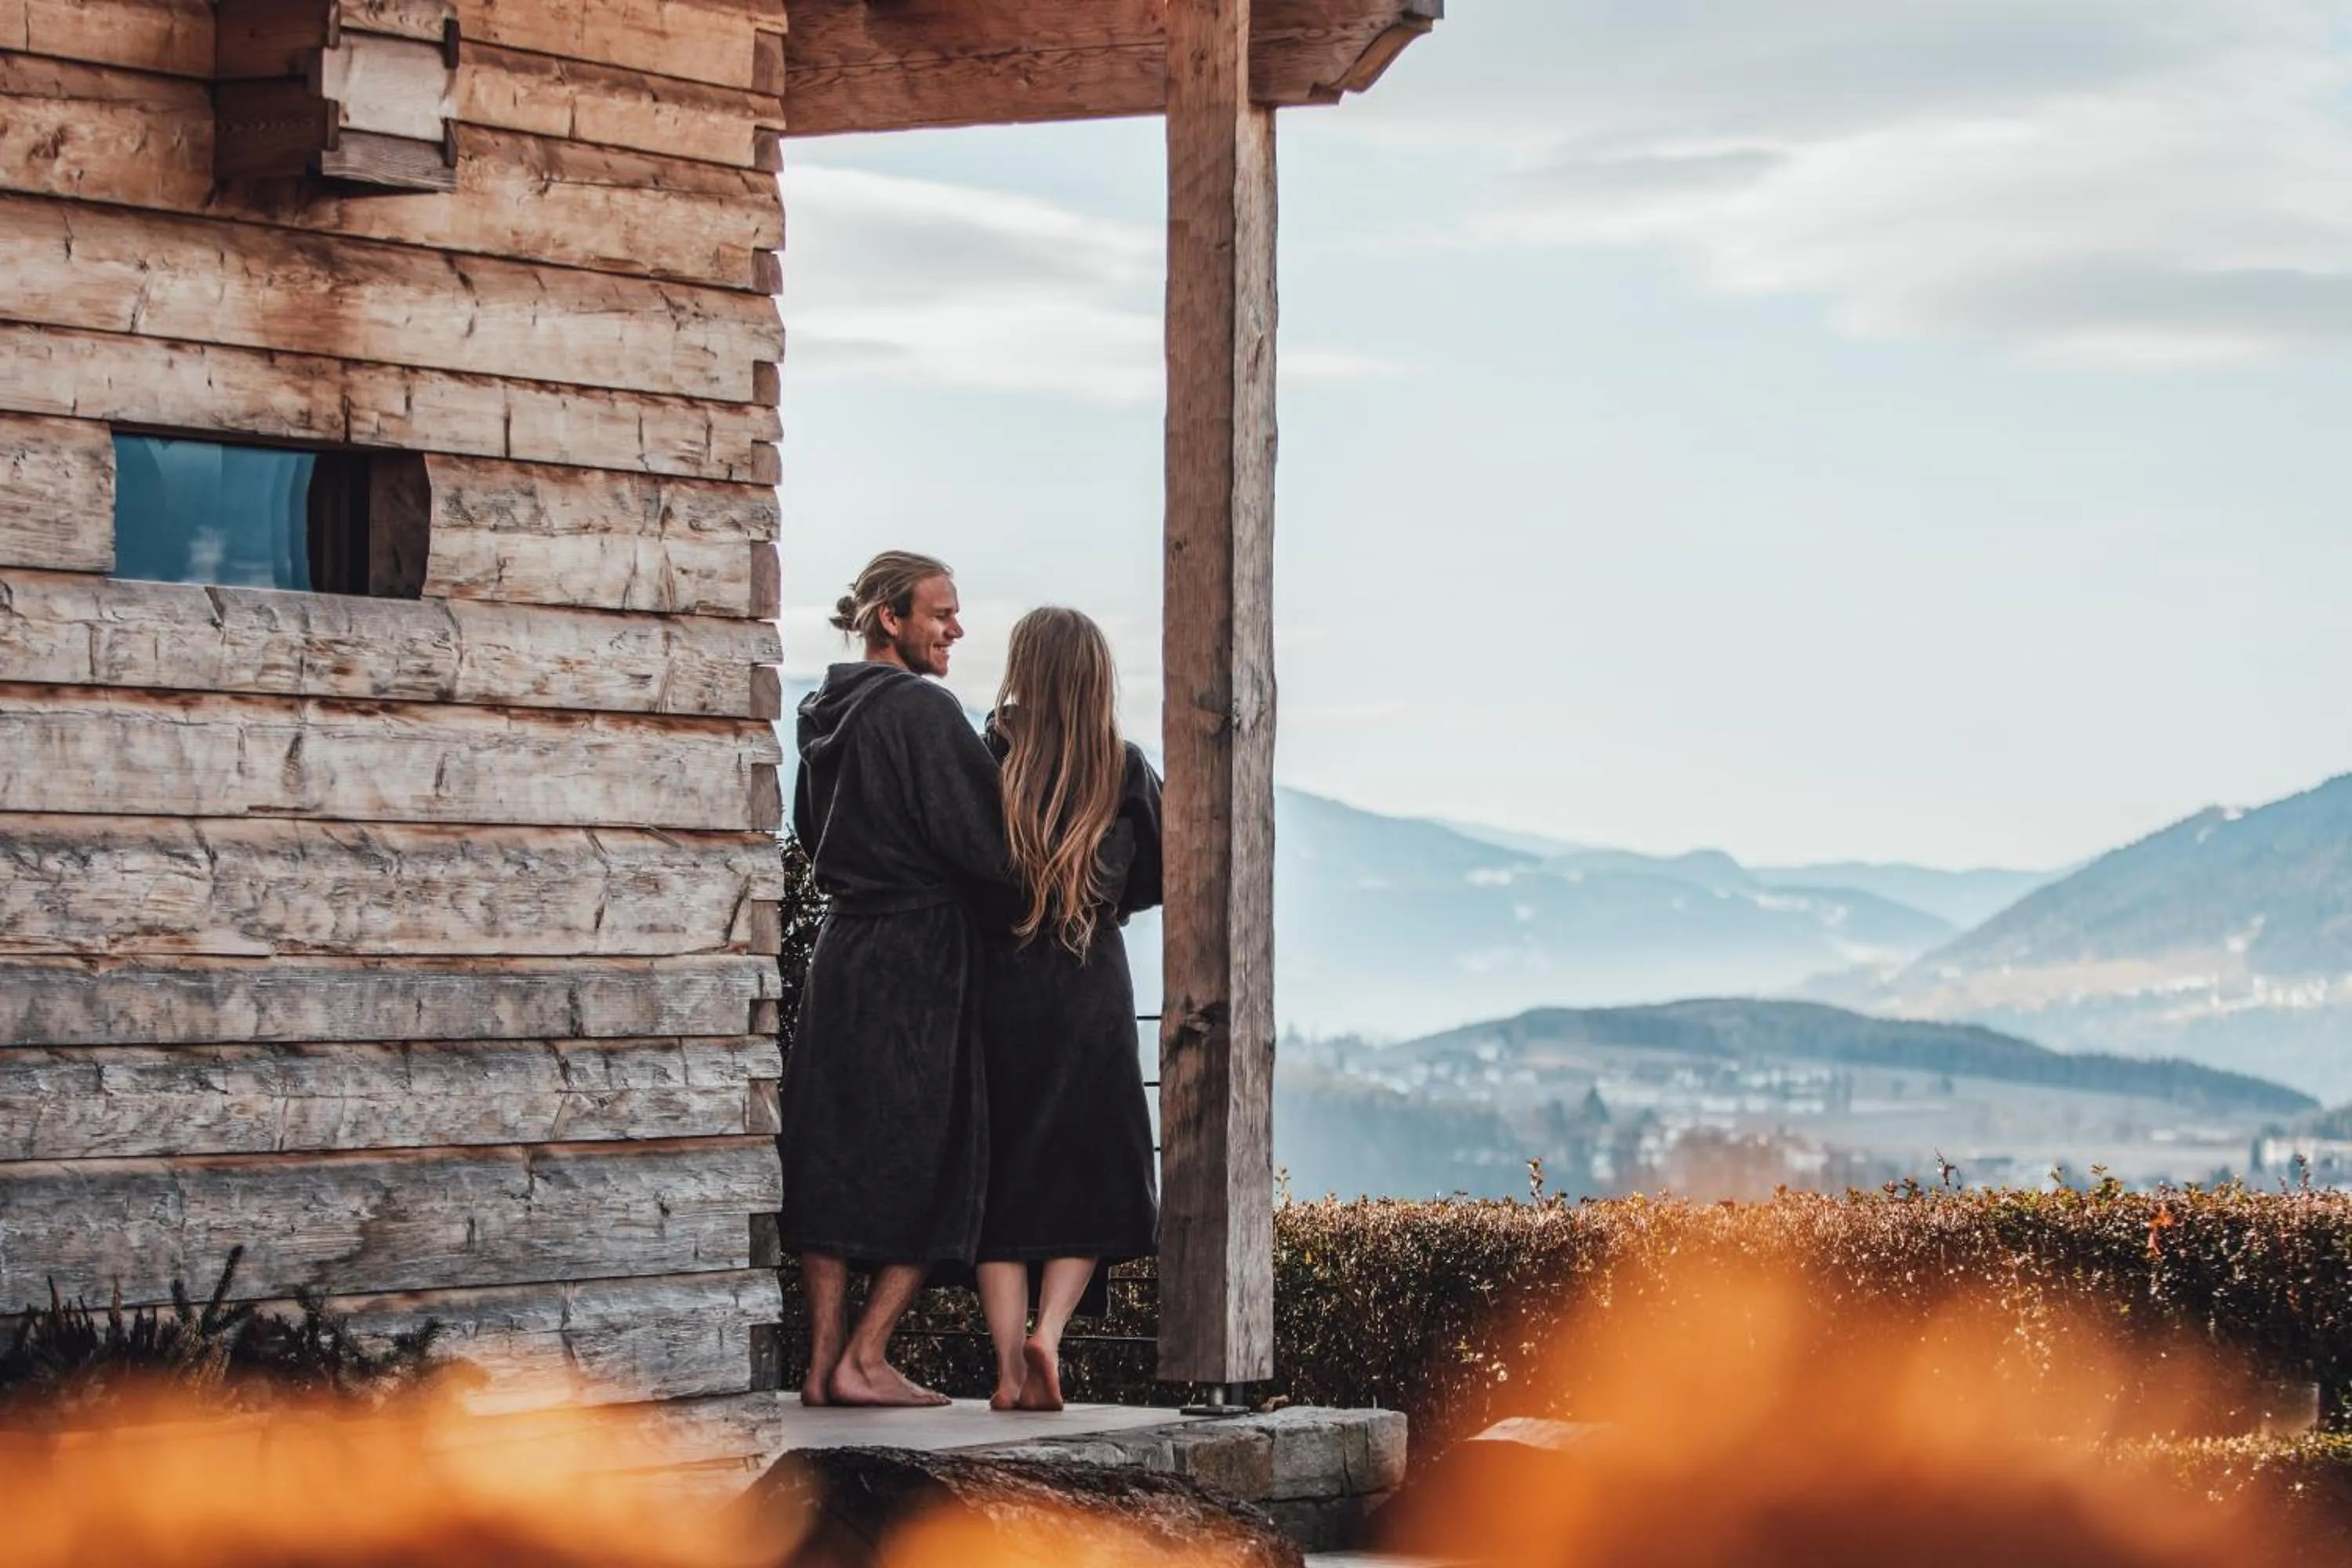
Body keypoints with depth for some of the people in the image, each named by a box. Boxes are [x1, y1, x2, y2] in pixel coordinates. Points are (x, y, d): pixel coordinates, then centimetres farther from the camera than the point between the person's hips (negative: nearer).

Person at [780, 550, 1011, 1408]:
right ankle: (865, 1360, -4)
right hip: (919, 960, -7)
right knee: (927, 1172, 0)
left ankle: (825, 1361, 7)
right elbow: (984, 845, -15)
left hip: (842, 953, 8)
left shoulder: (825, 717, 11)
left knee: (835, 1165, 8)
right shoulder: (923, 712, -13)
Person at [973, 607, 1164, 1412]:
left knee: (1000, 1175, 6)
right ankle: (1048, 1330, -11)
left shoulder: (986, 760, -6)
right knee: (1089, 1173, 9)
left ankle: (1010, 1366, 0)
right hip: (1090, 990, 0)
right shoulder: (1124, 771, -2)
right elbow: (1158, 875, 7)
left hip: (996, 981, 0)